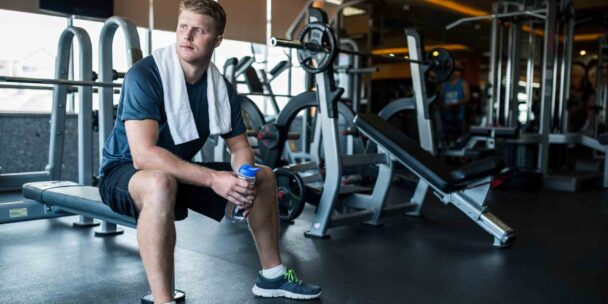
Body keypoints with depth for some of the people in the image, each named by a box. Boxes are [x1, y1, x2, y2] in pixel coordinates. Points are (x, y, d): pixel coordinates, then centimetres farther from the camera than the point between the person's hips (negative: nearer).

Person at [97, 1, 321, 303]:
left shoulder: (222, 87, -6)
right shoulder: (144, 75, -24)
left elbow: (240, 148, 0)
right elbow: (144, 155, -34)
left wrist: (243, 180, -22)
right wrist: (213, 179, -39)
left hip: (181, 172, 7)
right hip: (124, 172, -6)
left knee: (264, 176, 2)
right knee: (162, 183, -42)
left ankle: (272, 275, 14)